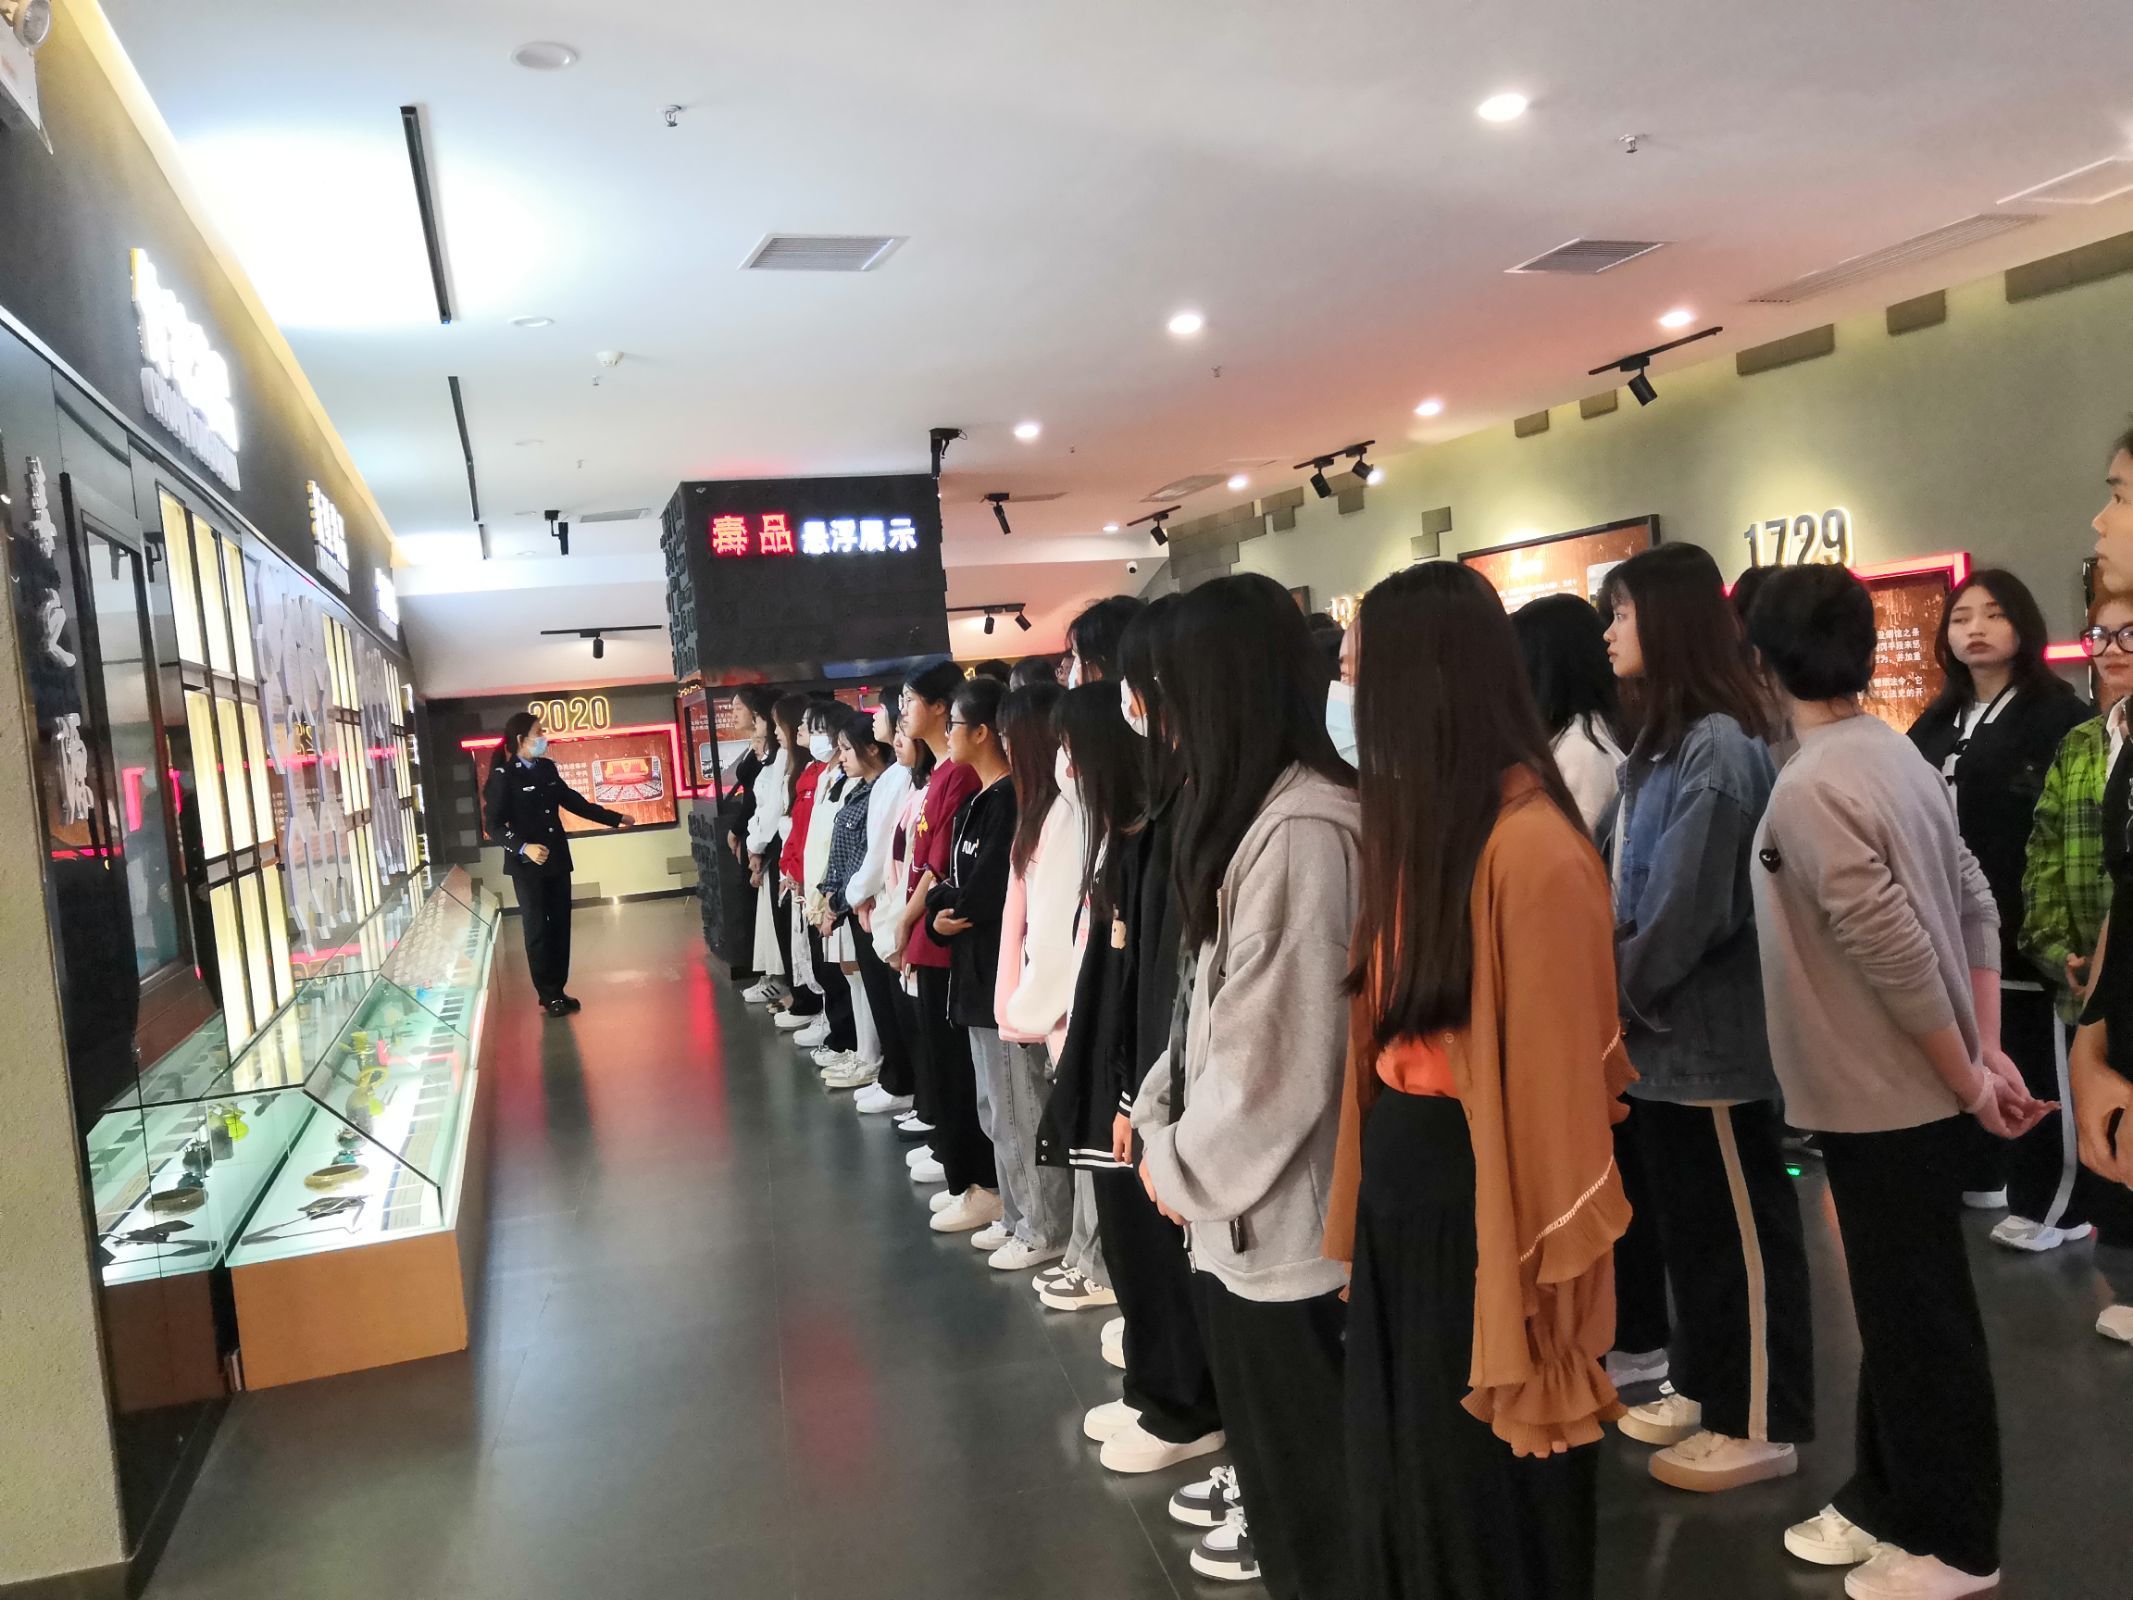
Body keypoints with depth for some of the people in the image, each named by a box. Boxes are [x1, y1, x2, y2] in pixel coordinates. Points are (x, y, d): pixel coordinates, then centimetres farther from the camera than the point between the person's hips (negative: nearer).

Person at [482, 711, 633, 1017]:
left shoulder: (547, 768, 8)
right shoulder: (503, 776, -11)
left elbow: (573, 801, 19)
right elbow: (494, 824, -14)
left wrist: (614, 818, 21)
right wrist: (524, 847, -29)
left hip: (558, 860, 6)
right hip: (527, 865, -6)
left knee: (560, 925, 9)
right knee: (538, 928, 1)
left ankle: (558, 989, 18)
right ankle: (547, 994, 10)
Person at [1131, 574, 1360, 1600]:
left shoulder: (1303, 829, -23)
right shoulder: (1255, 816, 8)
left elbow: (1281, 1047, -23)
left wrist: (1184, 1163, -10)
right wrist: (1160, 1113, 8)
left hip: (1277, 1215, -9)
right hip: (1246, 1199, 9)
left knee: (1306, 1476, 10)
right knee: (1282, 1452, 22)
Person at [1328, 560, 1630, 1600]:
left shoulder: (1532, 849, -22)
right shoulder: (1414, 828, 7)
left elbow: (1554, 1067, -19)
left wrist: (1546, 1270, -14)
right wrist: (1365, 1190, 7)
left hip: (1479, 1193, -8)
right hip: (1401, 1179, 8)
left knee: (1486, 1500, 13)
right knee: (1403, 1473, 23)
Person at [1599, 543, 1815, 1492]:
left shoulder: (1716, 745, -19)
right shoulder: (1659, 743, 10)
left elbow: (1692, 907, -21)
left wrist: (1615, 996, -11)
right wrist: (1613, 991, 3)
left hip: (1710, 1027, -9)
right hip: (1663, 1025, 9)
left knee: (1743, 1227, 6)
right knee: (1687, 1219, 19)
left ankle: (1763, 1424, 20)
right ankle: (1704, 1387, 34)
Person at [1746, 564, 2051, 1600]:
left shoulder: (1808, 789, -22)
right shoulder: (1893, 756, 6)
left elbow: (1896, 953, -24)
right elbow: (1976, 907, 7)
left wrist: (1967, 1081, -12)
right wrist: (1986, 1053, 7)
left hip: (1883, 1093, -9)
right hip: (1907, 1086, 9)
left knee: (1916, 1320, 6)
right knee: (1900, 1309, 19)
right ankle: (1885, 1501, 34)